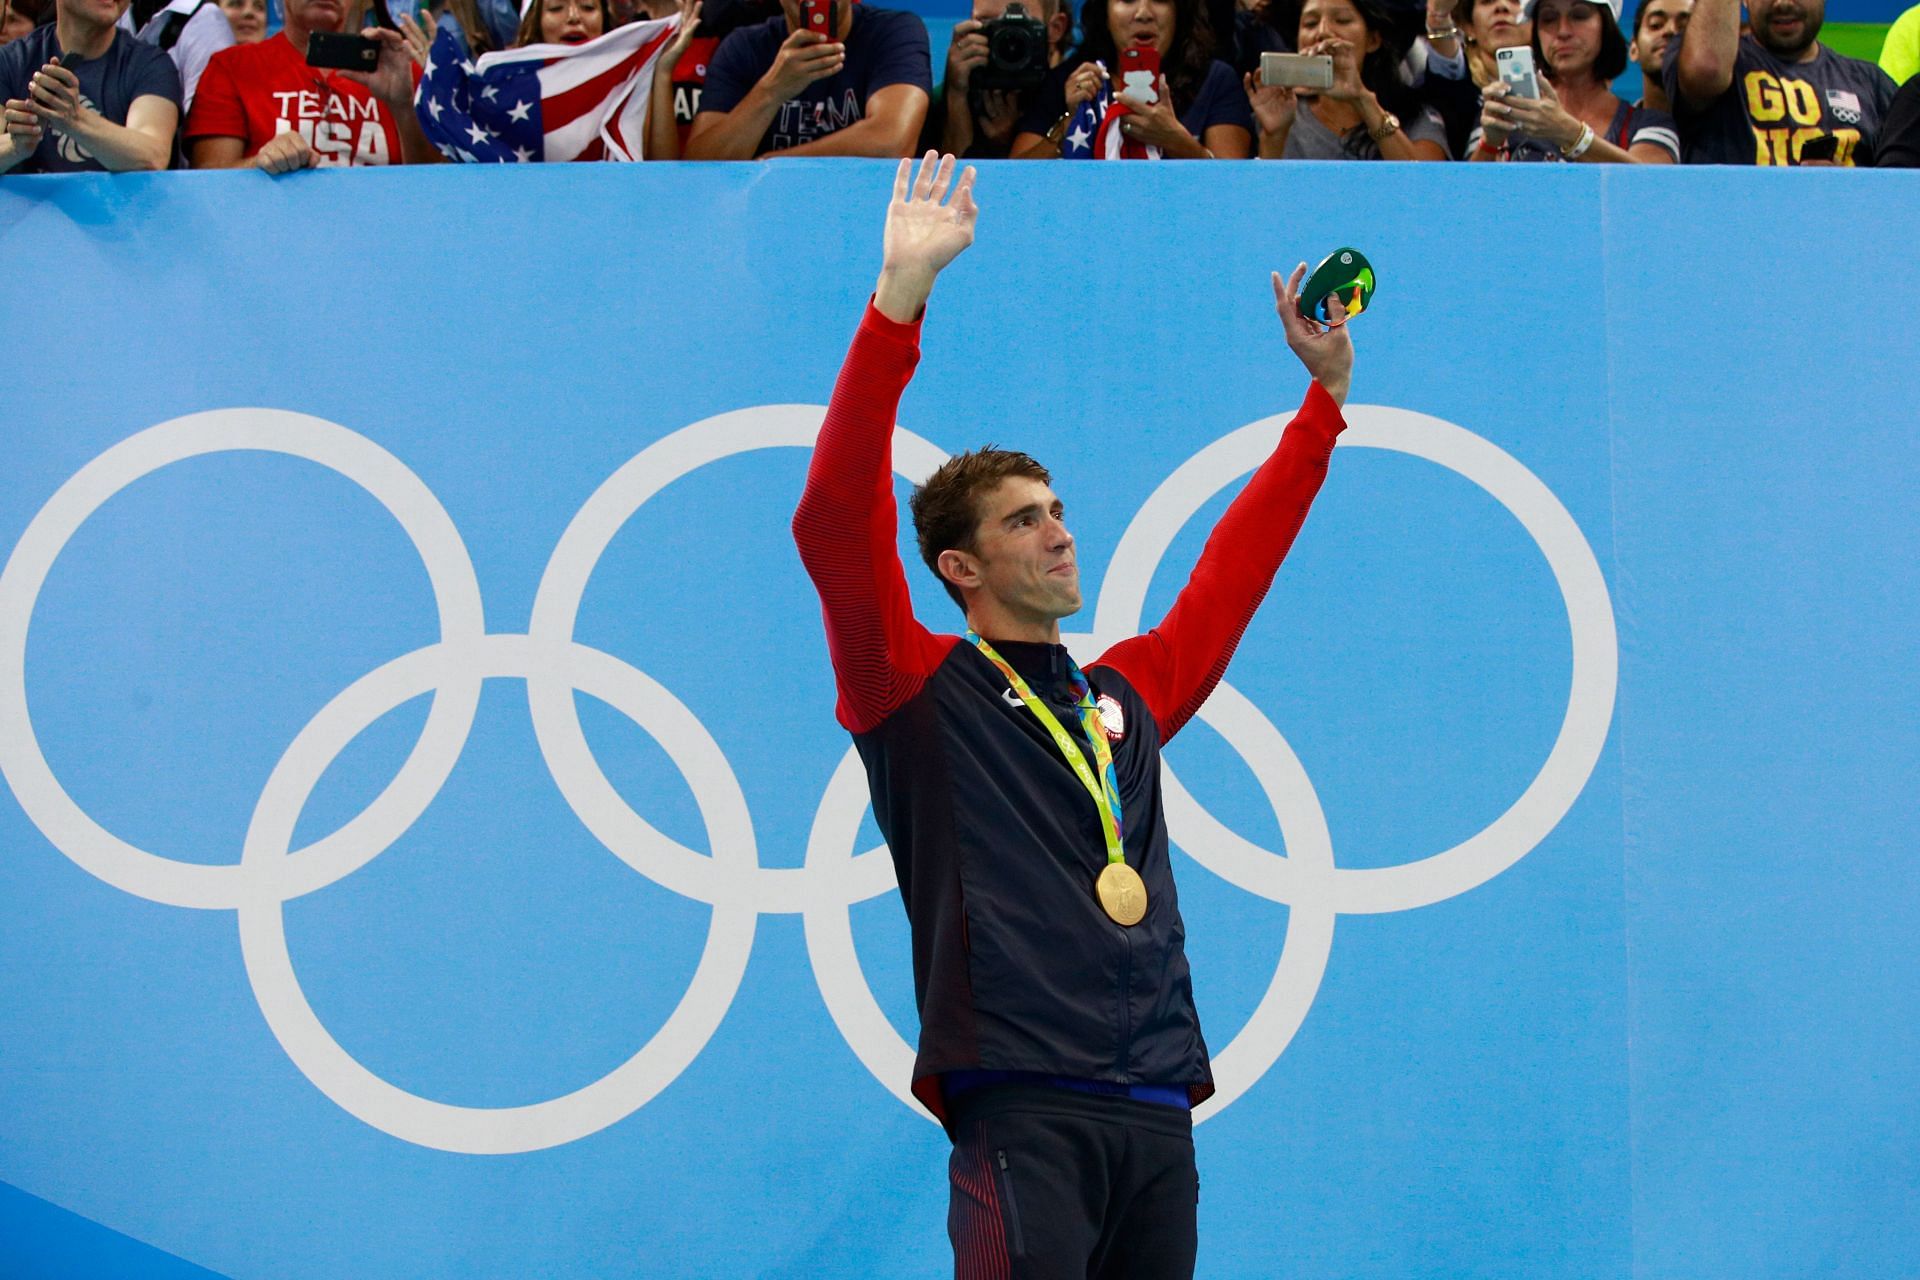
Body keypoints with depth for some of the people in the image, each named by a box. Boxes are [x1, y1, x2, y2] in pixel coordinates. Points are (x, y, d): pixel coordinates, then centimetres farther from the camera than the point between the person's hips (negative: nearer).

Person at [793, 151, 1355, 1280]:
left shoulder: (1126, 696, 22)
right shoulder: (921, 689, 6)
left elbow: (1237, 565, 34)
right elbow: (835, 522, -7)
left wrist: (1325, 392, 36)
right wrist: (903, 296, -14)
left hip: (1159, 1117, 6)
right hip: (1022, 1109, -6)